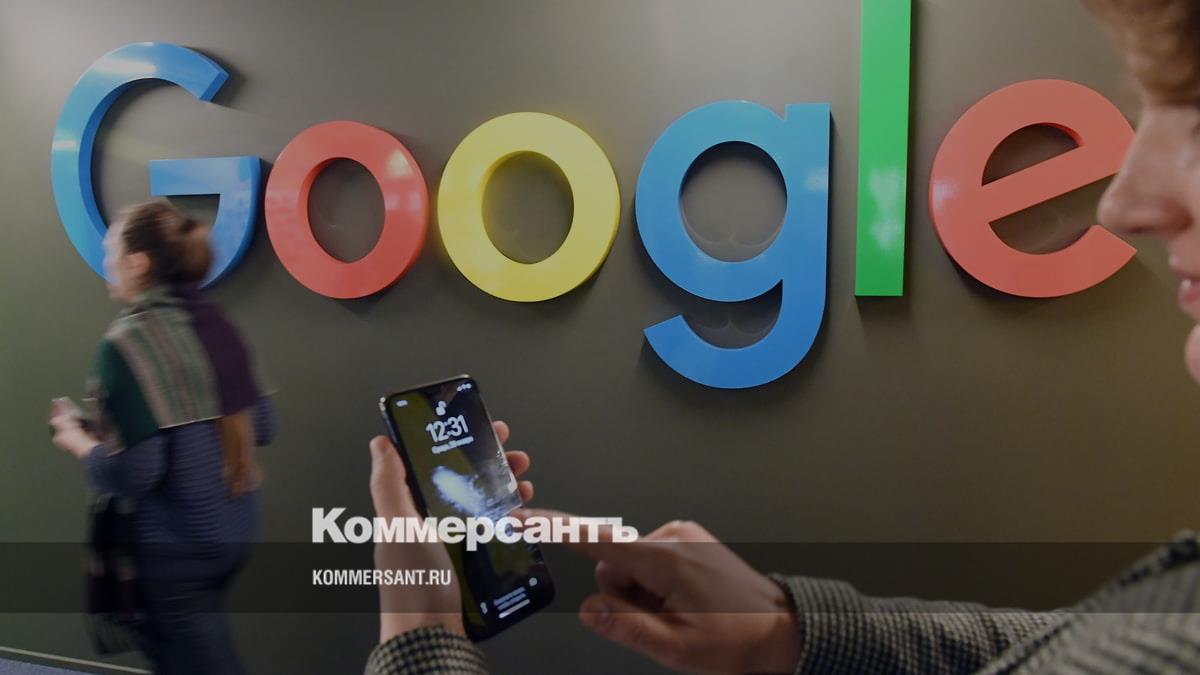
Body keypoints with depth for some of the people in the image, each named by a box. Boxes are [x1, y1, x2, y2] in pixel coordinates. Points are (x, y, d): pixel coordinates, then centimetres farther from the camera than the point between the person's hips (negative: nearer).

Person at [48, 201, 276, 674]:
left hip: (173, 545, -7)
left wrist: (79, 441, -3)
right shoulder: (215, 325, 1)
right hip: (231, 530, 7)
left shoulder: (128, 341, -18)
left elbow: (132, 472, -21)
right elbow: (262, 427, 6)